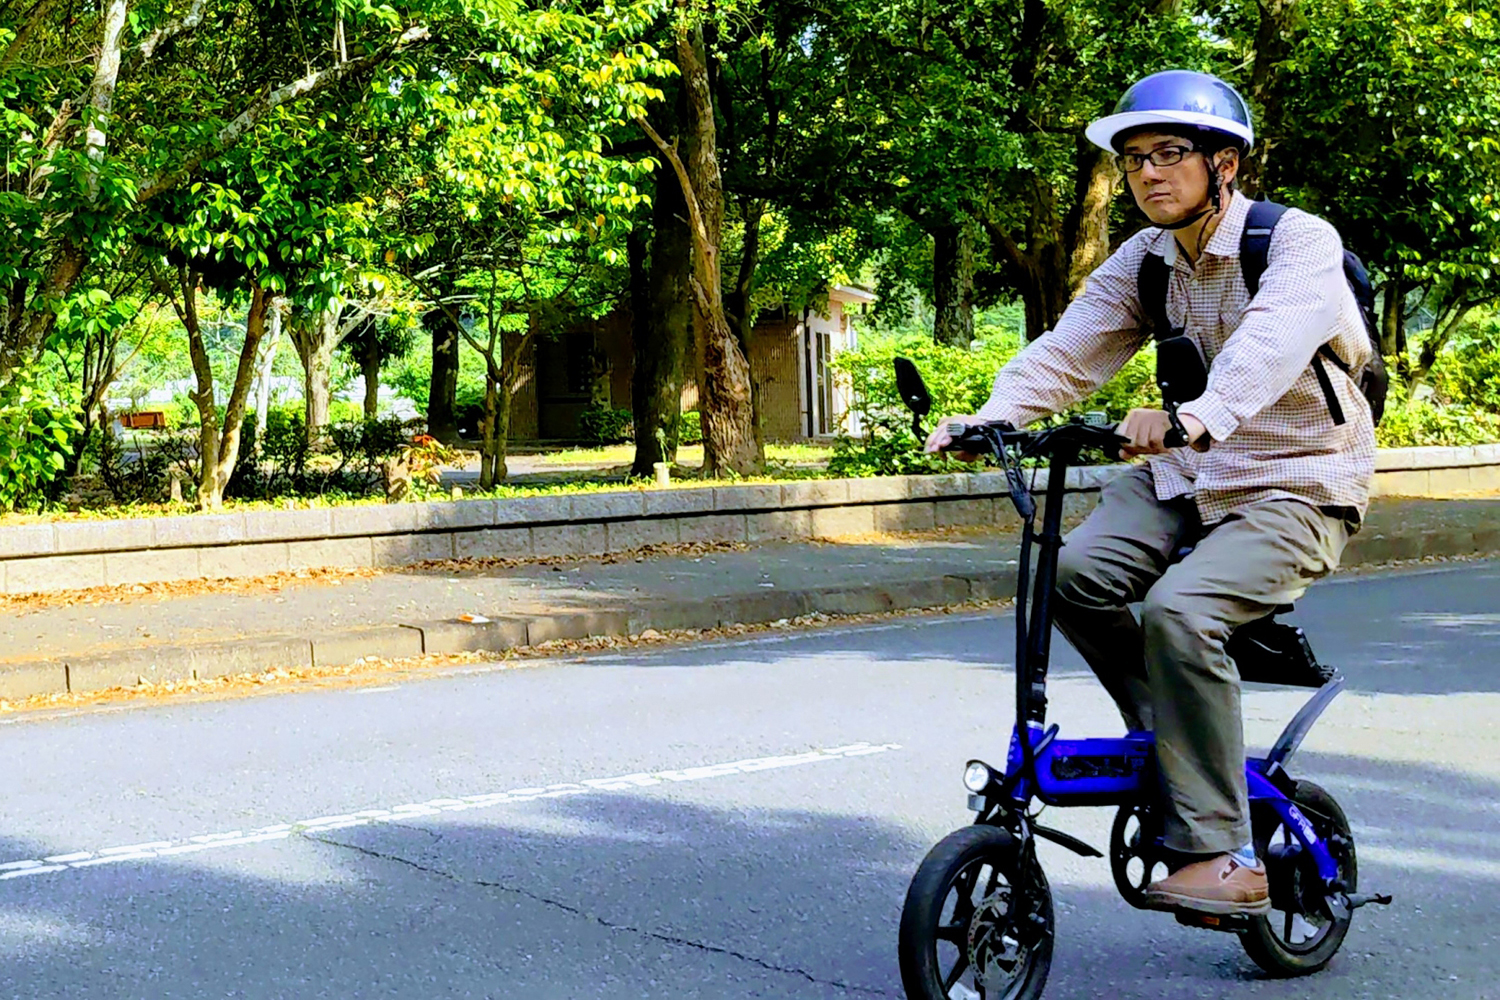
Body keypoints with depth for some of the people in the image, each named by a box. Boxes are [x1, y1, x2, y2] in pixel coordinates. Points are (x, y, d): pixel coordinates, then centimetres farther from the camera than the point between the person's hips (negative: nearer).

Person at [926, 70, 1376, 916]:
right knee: (1077, 575, -18)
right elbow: (1067, 352, -6)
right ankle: (1176, 736, 7)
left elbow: (1270, 345, -36)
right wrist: (987, 419, -25)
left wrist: (1196, 419, -55)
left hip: (1297, 489, -6)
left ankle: (1224, 858, -23)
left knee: (1180, 608, -30)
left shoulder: (1301, 243, -15)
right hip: (1188, 475, 7)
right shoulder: (1144, 262, 5)